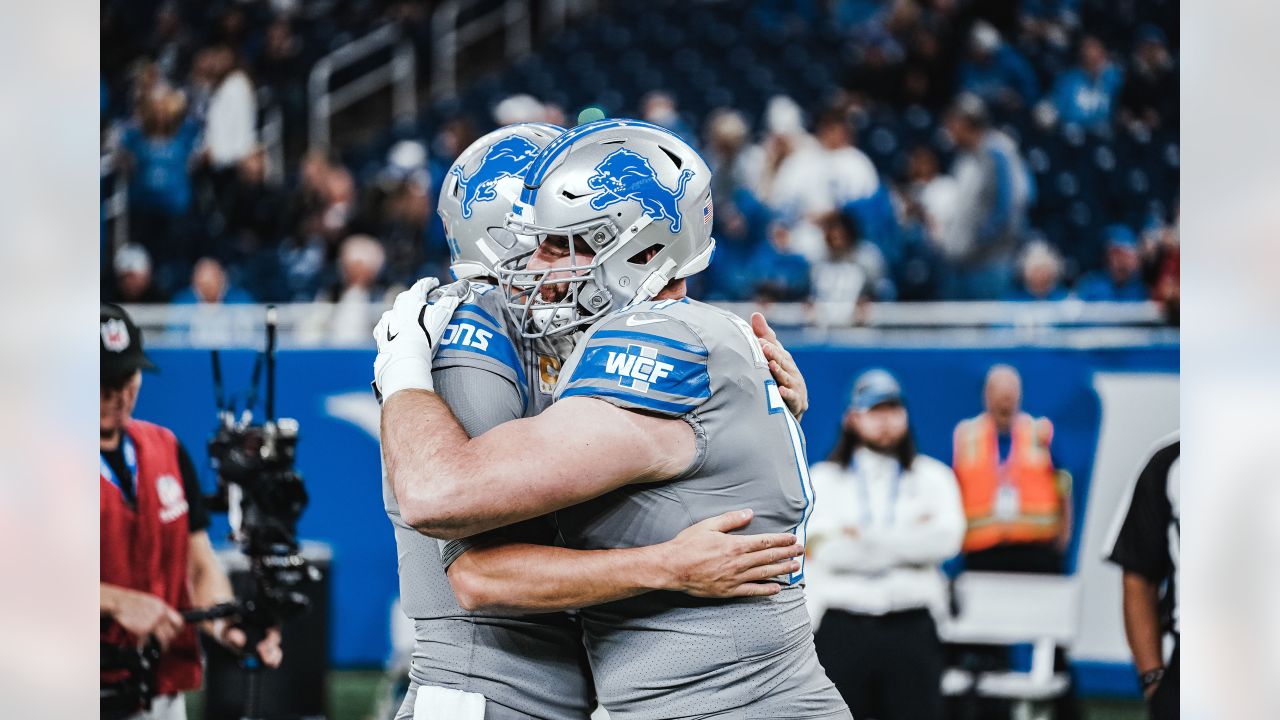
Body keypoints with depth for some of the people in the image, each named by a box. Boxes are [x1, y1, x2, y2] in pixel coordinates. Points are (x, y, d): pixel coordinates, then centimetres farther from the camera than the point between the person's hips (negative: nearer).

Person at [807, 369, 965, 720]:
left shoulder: (931, 476, 12)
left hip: (912, 628, 1)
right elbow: (827, 549, -9)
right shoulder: (824, 478, 9)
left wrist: (861, 538, -9)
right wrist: (911, 538, -7)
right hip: (842, 628, 0)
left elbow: (946, 538, -7)